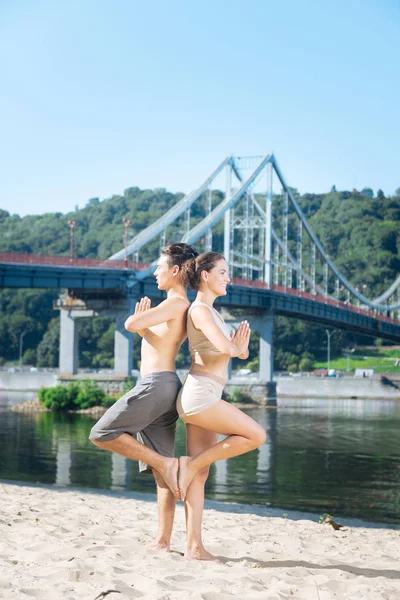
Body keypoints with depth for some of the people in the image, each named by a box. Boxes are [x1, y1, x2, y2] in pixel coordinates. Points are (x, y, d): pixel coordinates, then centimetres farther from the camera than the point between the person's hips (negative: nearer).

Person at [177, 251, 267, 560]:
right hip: (200, 394, -9)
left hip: (205, 398, 9)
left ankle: (194, 546, 6)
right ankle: (190, 464, -4)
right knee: (256, 435, -10)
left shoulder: (212, 312, 22)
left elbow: (239, 352, 22)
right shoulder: (200, 309, -8)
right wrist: (234, 347, 2)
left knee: (201, 475, 6)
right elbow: (225, 348, -22)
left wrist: (240, 347, -2)